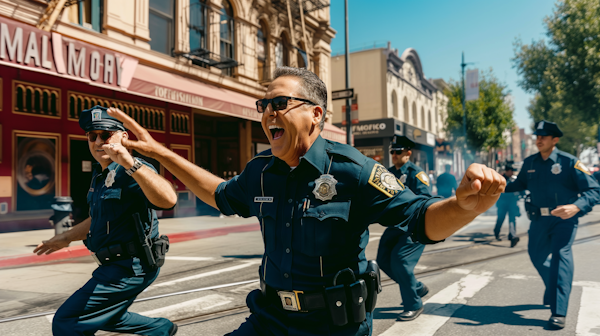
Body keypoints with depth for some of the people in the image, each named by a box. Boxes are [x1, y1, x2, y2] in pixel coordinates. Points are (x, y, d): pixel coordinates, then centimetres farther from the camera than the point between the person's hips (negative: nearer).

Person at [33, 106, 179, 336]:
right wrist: (67, 237, 27)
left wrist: (131, 164, -50)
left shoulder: (131, 172, -20)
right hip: (114, 265, 10)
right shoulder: (100, 174, 11)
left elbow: (168, 200, -41)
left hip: (130, 267, -10)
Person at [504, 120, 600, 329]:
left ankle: (559, 312, -20)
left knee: (561, 253, -22)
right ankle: (552, 292, 44)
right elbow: (519, 184, 19)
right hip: (539, 220, 5)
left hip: (564, 219, -5)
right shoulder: (529, 163, 4)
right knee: (537, 256, 13)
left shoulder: (569, 162, -11)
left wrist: (576, 207, -33)